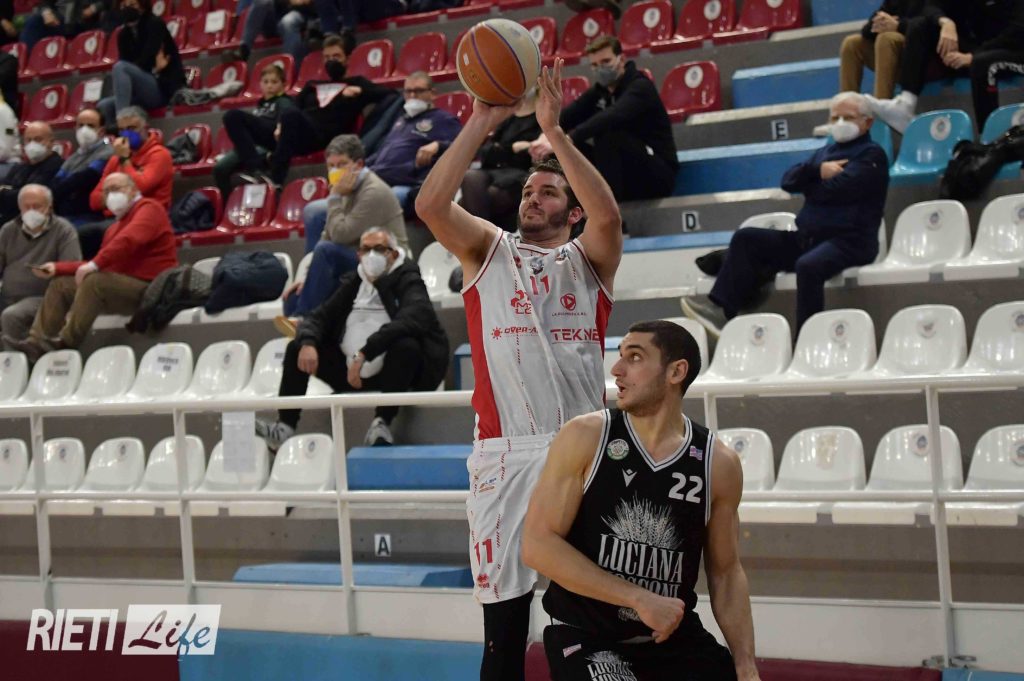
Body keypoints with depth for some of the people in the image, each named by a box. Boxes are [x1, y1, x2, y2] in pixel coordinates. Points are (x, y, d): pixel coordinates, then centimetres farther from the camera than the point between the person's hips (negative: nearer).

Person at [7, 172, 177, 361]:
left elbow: (128, 239, -22)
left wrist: (94, 265, -27)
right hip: (123, 285, 9)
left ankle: (65, 343, -32)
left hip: (148, 289, -9)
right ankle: (37, 342, -9)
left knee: (94, 281, -32)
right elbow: (100, 266, 22)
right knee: (60, 284, 7)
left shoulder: (148, 209, -3)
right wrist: (58, 268, 15)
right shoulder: (115, 228, 25)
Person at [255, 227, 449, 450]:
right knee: (297, 348, -2)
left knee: (406, 345, -36)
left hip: (393, 372, -6)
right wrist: (308, 343, -16)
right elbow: (319, 317, 9)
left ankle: (382, 423, -28)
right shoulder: (353, 282, 12)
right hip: (352, 373, 6)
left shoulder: (407, 280, -7)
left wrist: (365, 352, -35)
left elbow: (411, 319, -27)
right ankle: (284, 427, -11)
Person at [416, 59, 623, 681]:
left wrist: (553, 128, -14)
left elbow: (609, 215, -12)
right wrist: (484, 120, -7)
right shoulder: (490, 250, 14)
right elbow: (431, 204, -4)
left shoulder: (588, 259, 11)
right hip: (506, 454, 0)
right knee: (504, 619, 2)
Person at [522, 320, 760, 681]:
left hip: (674, 636, 3)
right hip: (585, 636, -3)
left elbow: (726, 573, 8)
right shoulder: (585, 438, -9)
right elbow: (537, 545, -13)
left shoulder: (720, 464, -2)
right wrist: (639, 599, -17)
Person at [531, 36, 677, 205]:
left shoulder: (639, 87, -15)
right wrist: (546, 138, -29)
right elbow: (567, 116, -6)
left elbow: (610, 118, -34)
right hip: (625, 175, 7)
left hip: (658, 174, -7)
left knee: (607, 133, -30)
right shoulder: (599, 90, 8)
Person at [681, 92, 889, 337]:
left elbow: (837, 188, -14)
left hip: (849, 241, -8)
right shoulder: (826, 152, 25)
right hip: (807, 238, 8)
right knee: (746, 238, 0)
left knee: (808, 266, -38)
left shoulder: (871, 155, 2)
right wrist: (818, 170, -8)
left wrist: (808, 185, 5)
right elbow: (789, 180, 10)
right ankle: (722, 311, -11)